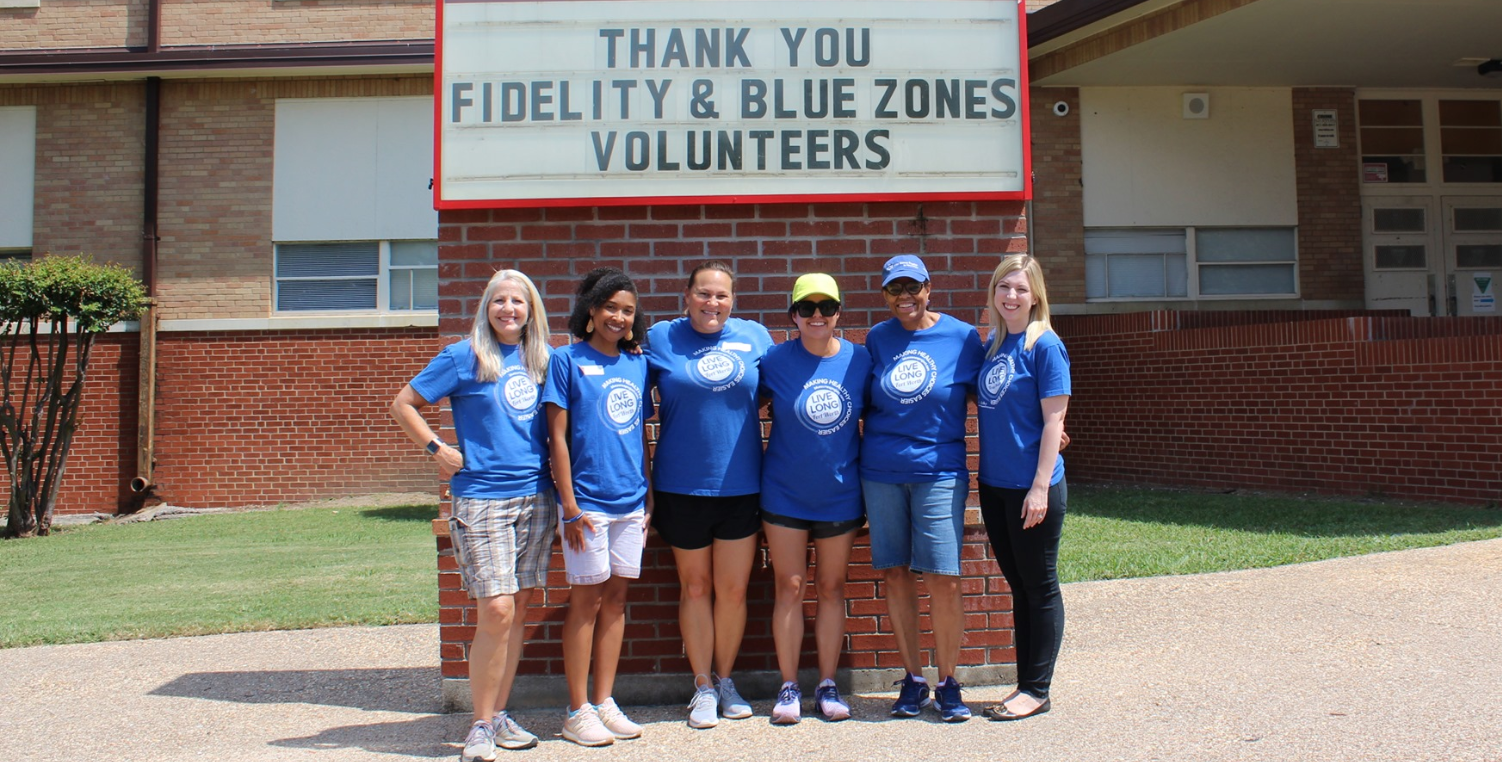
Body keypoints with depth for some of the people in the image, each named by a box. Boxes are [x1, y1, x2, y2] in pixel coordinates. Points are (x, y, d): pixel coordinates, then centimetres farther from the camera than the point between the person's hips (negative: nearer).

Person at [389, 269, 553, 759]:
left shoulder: (541, 359, 10)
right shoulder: (464, 357, -2)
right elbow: (403, 404, 2)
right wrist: (438, 449, -5)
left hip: (536, 497, 5)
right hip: (482, 497, -5)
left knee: (519, 609, 8)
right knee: (496, 611, -10)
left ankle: (499, 713, 22)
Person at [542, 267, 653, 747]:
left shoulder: (638, 364, 10)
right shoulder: (568, 360, -4)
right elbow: (557, 436, -7)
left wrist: (650, 498, 12)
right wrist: (569, 505, -12)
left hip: (631, 502, 5)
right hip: (587, 503, -5)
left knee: (616, 598, 10)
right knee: (587, 600, 2)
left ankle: (605, 702, 21)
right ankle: (577, 712, 12)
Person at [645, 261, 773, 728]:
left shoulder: (754, 336, 3)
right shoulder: (661, 338, -1)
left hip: (741, 485, 1)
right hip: (682, 487, -1)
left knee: (733, 589, 9)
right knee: (695, 587, 11)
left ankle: (725, 680, 29)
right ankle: (703, 687, 25)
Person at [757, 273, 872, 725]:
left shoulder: (859, 360, -2)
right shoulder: (776, 361, -7)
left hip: (840, 494, 1)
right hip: (784, 494, -1)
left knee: (832, 587, 10)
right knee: (789, 588, 4)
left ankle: (828, 685, 22)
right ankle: (789, 687, 16)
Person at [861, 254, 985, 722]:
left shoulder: (962, 337, 0)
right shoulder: (877, 339, 7)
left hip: (939, 470, -2)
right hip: (881, 472, 3)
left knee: (943, 579, -5)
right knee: (896, 574, 6)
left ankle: (947, 683, 13)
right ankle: (912, 679, 20)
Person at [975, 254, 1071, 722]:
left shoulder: (1044, 345, -10)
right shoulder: (992, 344, 9)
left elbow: (1053, 421, -14)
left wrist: (1040, 486, -17)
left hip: (1031, 486, -7)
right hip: (994, 485, 7)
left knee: (1039, 587, 5)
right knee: (1018, 587, 14)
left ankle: (1036, 690, 15)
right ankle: (1026, 683, 25)